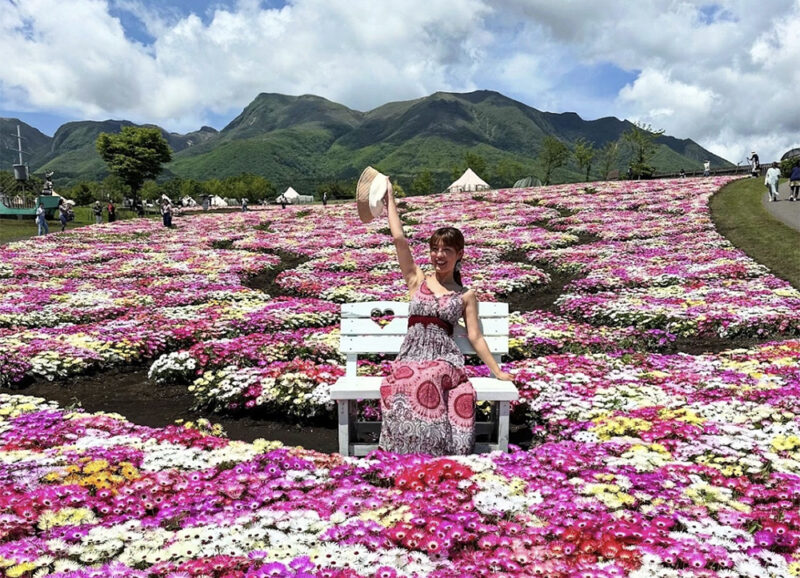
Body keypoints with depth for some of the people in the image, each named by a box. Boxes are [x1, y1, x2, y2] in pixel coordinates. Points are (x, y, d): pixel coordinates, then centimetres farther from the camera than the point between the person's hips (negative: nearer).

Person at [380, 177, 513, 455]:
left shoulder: (466, 295, 13)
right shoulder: (417, 280, 15)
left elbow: (475, 337, 11)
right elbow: (399, 239, 9)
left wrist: (498, 372, 4)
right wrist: (390, 199, 15)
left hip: (444, 357, -1)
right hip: (410, 355, 1)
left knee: (426, 382, -38)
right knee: (406, 384, -36)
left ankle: (437, 453, -27)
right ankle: (404, 460, -23)